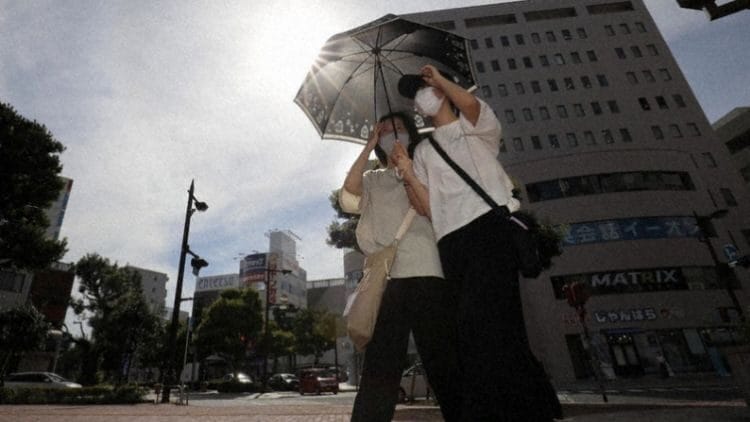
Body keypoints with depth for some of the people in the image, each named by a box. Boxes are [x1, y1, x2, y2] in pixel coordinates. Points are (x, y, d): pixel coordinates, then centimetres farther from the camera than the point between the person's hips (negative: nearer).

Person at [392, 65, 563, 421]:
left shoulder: (476, 128, 18)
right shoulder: (423, 151, 25)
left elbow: (470, 103, -10)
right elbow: (429, 208, 13)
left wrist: (438, 77, 9)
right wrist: (408, 173, 0)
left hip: (489, 227, -4)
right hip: (451, 242, 5)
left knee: (485, 325, -19)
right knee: (473, 332, 3)